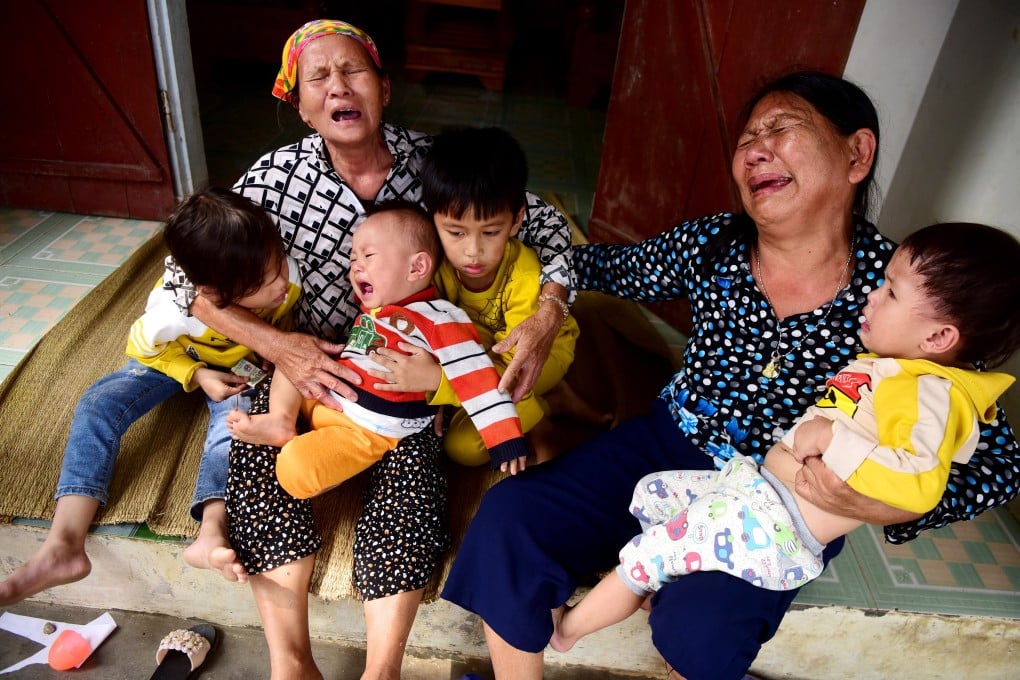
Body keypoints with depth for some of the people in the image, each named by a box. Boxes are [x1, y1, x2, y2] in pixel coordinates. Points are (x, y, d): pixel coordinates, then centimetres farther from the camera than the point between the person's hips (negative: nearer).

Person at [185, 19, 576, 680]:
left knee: (411, 475, -26)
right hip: (306, 360, 2)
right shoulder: (276, 177, -7)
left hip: (408, 369, -1)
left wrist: (547, 318, -22)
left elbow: (545, 223, -4)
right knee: (256, 456, -23)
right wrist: (273, 342, -21)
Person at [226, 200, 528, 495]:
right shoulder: (373, 308, 9)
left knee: (295, 468, -26)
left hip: (365, 430, -8)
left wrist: (507, 441, -29)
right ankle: (281, 419, 0)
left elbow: (476, 377, -24)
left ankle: (285, 439, 5)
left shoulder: (438, 318, -18)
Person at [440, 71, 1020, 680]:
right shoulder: (711, 244, -7)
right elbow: (618, 268, 12)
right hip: (669, 445, 3)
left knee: (698, 628, -30)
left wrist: (896, 505, -27)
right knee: (509, 519, -13)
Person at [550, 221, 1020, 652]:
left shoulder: (929, 395, -18)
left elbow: (920, 482, -34)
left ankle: (565, 630, 16)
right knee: (649, 492, 17)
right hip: (753, 484, 10)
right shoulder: (884, 367, 9)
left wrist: (831, 438, -28)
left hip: (777, 527, -10)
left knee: (646, 554, -7)